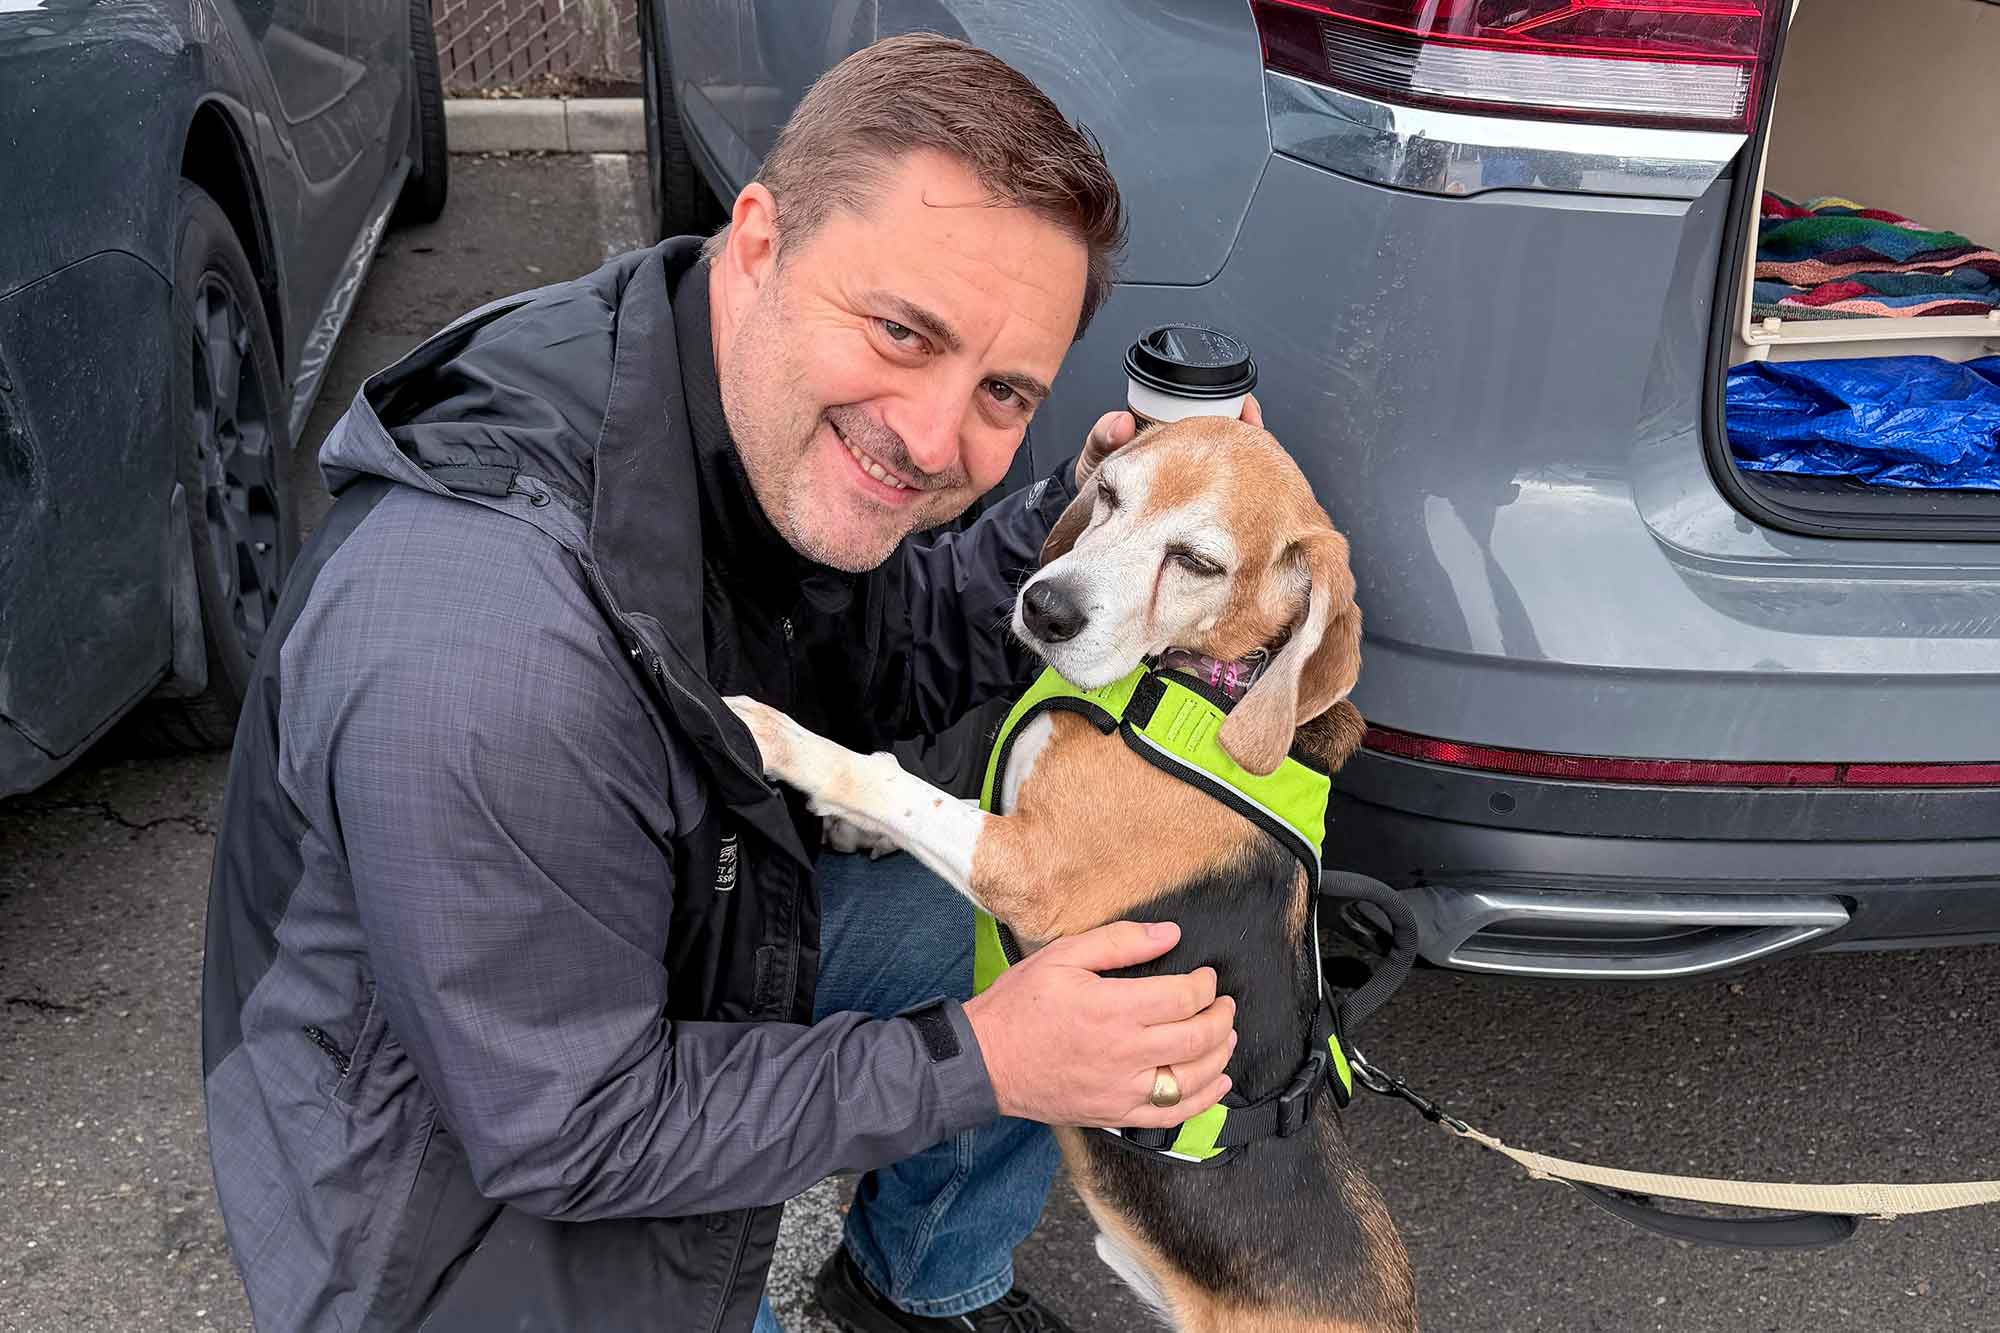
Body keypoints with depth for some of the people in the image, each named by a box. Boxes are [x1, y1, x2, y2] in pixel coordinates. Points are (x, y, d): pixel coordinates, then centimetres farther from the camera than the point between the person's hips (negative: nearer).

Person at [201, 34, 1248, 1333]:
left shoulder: (786, 447, -15)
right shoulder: (481, 659, -39)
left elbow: (874, 669, 3)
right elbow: (568, 1133, -28)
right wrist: (980, 1064, -26)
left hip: (699, 967, 7)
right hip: (476, 1212, -7)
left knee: (1088, 887, 4)